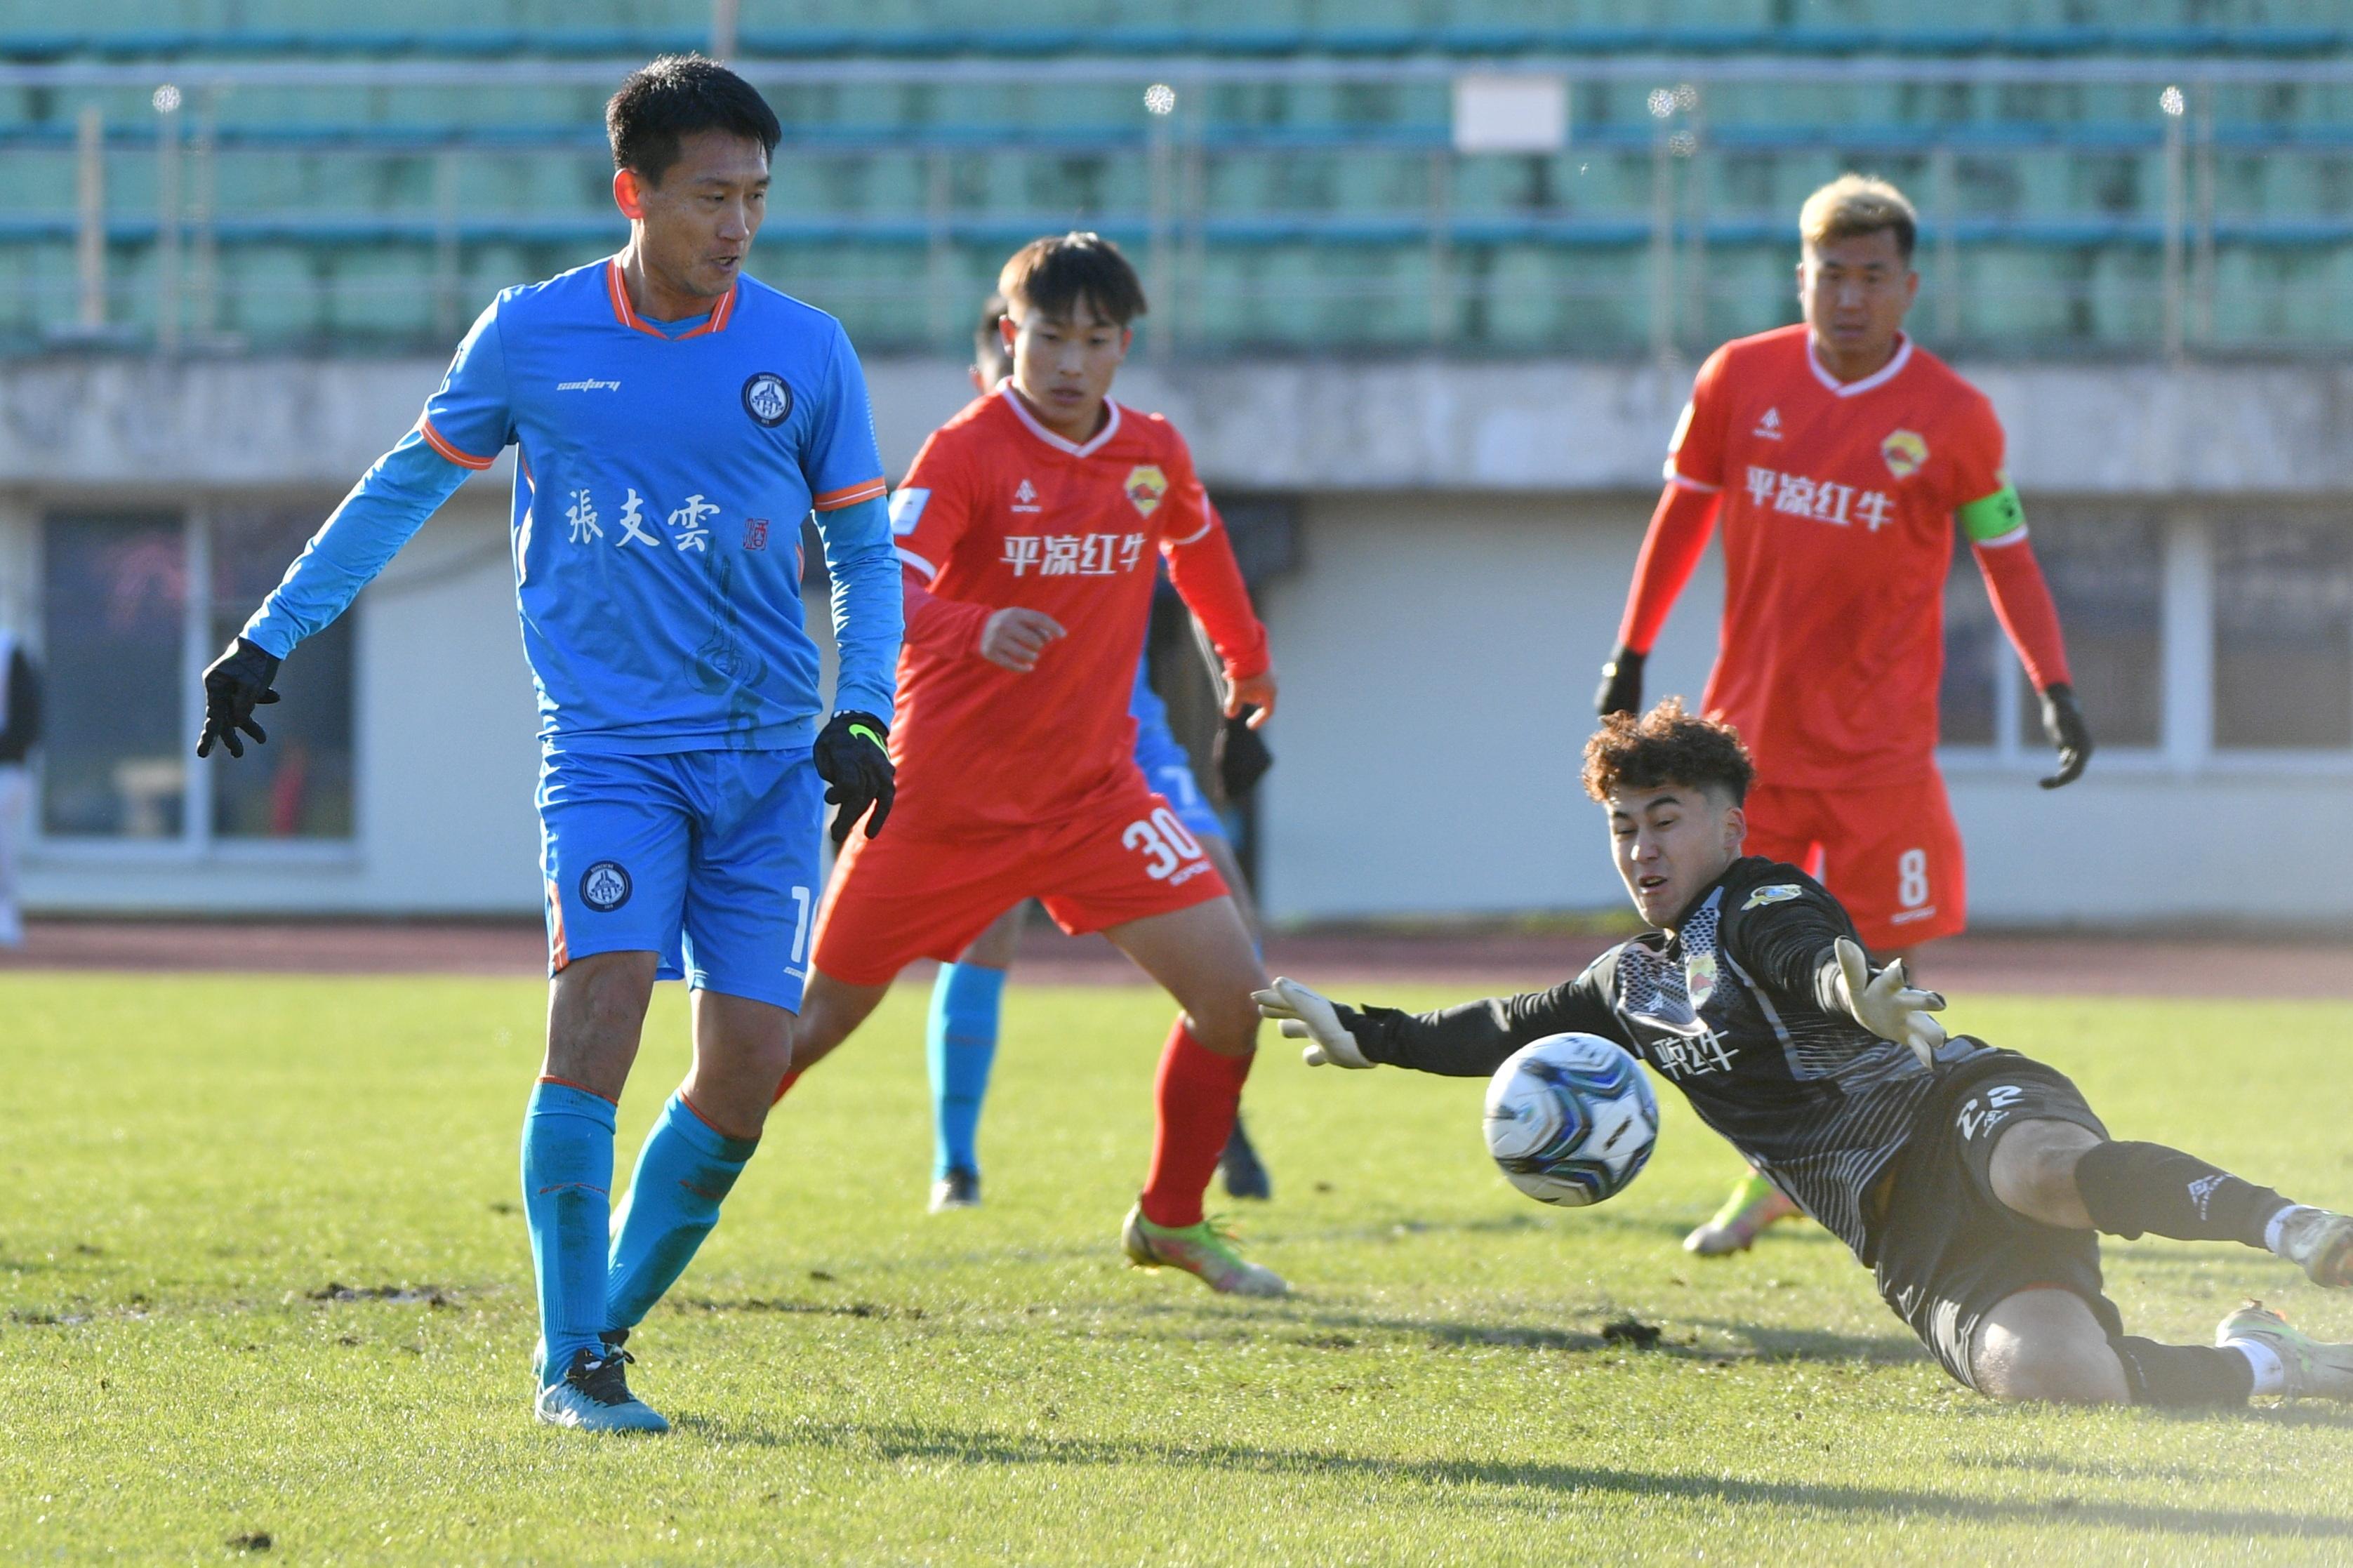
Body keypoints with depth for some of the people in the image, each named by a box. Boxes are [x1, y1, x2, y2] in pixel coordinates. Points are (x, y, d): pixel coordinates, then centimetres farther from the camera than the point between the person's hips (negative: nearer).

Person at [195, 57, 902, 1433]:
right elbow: (407, 486, 14)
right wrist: (270, 638, 13)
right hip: (607, 741, -2)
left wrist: (862, 715, -4)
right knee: (604, 990, -21)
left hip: (769, 756, 2)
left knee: (750, 1061, -4)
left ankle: (611, 1317, 18)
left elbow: (866, 553, 11)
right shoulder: (530, 339, 0)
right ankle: (572, 1363, -15)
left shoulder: (806, 352, 3)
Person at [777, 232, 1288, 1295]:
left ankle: (1171, 1221, 10)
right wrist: (978, 631, -47)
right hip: (946, 796, -4)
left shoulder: (1153, 456, 1)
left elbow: (1197, 546, 25)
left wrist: (1246, 654, 36)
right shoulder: (966, 452, -15)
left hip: (1092, 791, 4)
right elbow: (883, 595, -28)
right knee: (822, 1016, 3)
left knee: (1231, 986, -10)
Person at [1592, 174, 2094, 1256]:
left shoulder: (1953, 418, -6)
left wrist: (2055, 688, -6)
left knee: (1882, 964, -5)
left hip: (1877, 746, -3)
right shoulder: (1740, 380, -1)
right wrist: (1632, 651, 15)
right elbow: (1685, 508, 12)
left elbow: (2004, 554, 4)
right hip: (1749, 720, 3)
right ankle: (1769, 1175, 25)